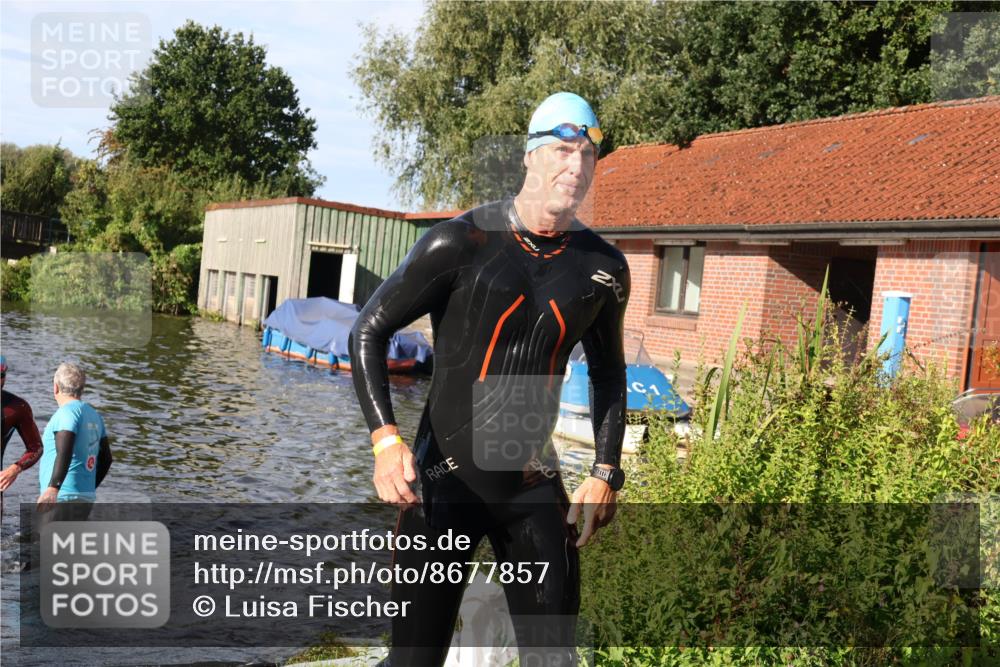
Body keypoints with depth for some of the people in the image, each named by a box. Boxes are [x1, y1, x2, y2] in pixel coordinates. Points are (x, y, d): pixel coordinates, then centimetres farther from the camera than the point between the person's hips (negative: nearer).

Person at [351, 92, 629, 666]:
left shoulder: (604, 268, 2)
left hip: (536, 489, 4)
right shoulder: (461, 242, -10)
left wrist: (606, 474, 8)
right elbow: (369, 333, -4)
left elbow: (609, 373, 17)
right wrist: (386, 439, -16)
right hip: (445, 482, -3)